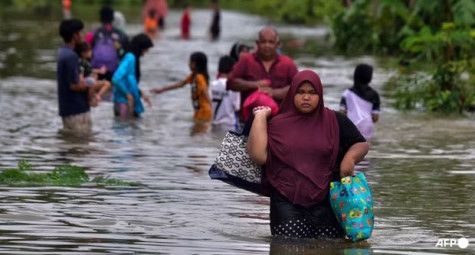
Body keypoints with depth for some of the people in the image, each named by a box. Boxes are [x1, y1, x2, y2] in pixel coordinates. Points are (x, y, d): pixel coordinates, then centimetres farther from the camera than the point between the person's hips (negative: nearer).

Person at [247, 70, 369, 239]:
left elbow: (361, 145, 15)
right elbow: (258, 156, -2)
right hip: (287, 204, 0)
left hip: (326, 203, 1)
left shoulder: (335, 121, 9)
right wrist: (260, 118, 2)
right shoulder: (278, 124, 9)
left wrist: (350, 157, -8)